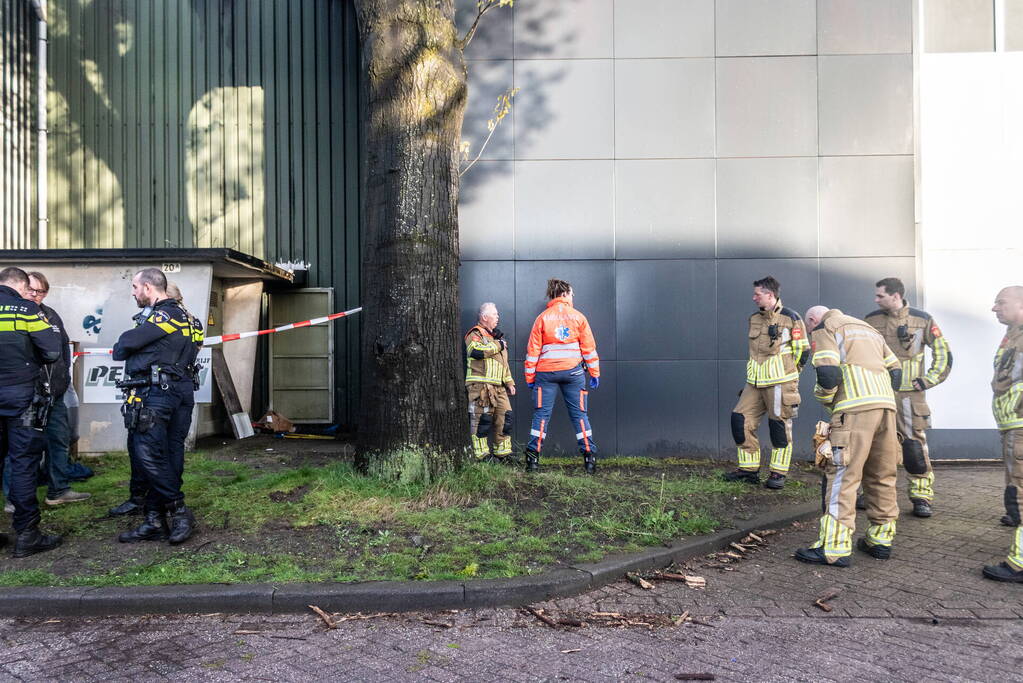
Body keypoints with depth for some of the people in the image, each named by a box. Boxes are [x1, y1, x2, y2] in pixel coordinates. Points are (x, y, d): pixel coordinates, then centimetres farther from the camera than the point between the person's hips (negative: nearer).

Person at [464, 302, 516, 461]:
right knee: (482, 418, -8)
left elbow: (504, 363, 30)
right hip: (480, 384, -8)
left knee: (504, 416, 6)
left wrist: (509, 382, 21)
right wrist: (498, 345, -13)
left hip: (498, 386, 8)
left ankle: (503, 451, 16)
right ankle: (480, 453, -2)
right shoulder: (475, 334, -2)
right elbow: (476, 350, -25)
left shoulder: (496, 335, 25)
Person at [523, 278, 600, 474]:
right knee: (579, 414, 6)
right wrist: (595, 373, 9)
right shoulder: (578, 317, 4)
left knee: (541, 414, 3)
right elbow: (589, 347, 3)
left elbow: (533, 350, 2)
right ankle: (589, 456, 5)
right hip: (573, 371, 0)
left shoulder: (542, 318, 3)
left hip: (546, 372, 0)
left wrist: (530, 377, 7)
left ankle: (533, 457, 0)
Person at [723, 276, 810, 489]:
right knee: (740, 420, 1)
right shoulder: (754, 319, 13)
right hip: (754, 383, 6)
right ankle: (749, 469, 12)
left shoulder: (790, 318, -6)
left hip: (779, 383, -6)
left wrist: (786, 374, 4)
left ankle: (778, 473, 13)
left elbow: (803, 351, -1)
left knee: (780, 427, 0)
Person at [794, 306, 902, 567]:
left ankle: (834, 549, -8)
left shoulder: (824, 329, 7)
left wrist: (825, 401, 8)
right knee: (881, 476, 16)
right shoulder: (868, 329, 30)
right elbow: (895, 371, 23)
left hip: (855, 409, -8)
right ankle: (881, 540, 24)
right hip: (886, 404, 8)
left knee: (841, 477, -7)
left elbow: (827, 374, -8)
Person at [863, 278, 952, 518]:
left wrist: (928, 380, -2)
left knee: (915, 445, -2)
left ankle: (921, 497, 10)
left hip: (909, 394, -2)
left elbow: (943, 353, 5)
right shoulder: (871, 320, 5)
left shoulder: (922, 320, -1)